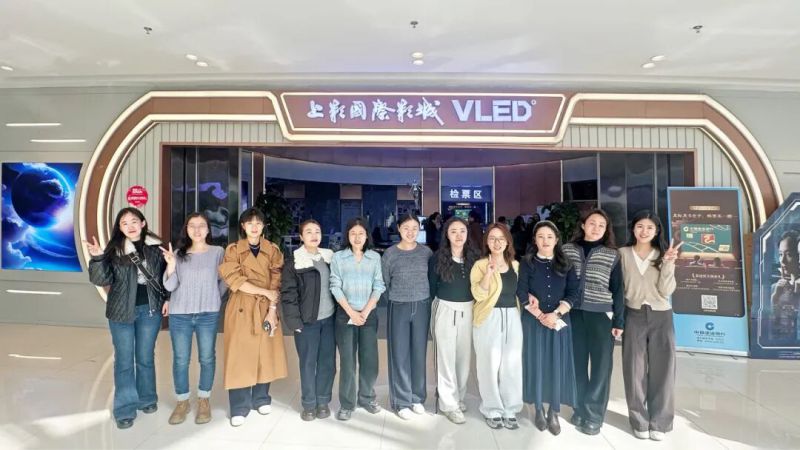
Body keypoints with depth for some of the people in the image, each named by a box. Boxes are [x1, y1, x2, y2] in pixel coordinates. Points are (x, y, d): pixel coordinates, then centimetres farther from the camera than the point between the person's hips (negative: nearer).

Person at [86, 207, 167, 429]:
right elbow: (102, 279, -11)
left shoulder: (156, 247, -2)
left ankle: (146, 399, 31)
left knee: (145, 357, 14)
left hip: (150, 309, 1)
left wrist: (167, 298, 1)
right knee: (124, 360, 7)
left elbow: (166, 274, 7)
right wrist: (97, 258, -27)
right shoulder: (114, 250, -6)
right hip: (122, 311, -1)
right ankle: (125, 408, 19)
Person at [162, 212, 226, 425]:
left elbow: (224, 281, 6)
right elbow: (169, 286, -2)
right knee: (180, 360, 7)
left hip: (208, 314, -1)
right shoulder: (179, 254, 4)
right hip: (180, 315, 2)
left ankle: (204, 400, 24)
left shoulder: (218, 252, -1)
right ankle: (182, 402, 25)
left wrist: (214, 298, 2)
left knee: (207, 358, 7)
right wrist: (171, 265, -16)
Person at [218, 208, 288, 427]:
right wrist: (266, 292, -15)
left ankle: (261, 399, 27)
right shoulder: (233, 250, -1)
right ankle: (240, 407, 15)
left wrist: (272, 309, -11)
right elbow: (236, 281, -11)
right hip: (241, 309, -2)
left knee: (265, 354, 9)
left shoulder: (273, 251, 4)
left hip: (267, 309, 2)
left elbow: (277, 284, -1)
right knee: (240, 356, 2)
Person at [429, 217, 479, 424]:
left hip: (468, 310, 4)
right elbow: (432, 287, 0)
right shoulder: (438, 257, -7)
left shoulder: (473, 256, 2)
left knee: (464, 356, 12)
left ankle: (458, 397, 31)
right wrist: (440, 305, 4)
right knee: (446, 357, 3)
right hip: (445, 310, -3)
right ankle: (449, 404, 16)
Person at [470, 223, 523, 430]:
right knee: (490, 365, 0)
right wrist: (488, 274, -27)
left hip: (512, 317, 4)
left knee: (512, 365, 4)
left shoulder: (515, 265, 10)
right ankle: (492, 410, 18)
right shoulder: (480, 265, -5)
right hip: (489, 319, -4)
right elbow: (478, 295, -16)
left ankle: (510, 410, 21)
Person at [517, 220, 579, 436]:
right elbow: (522, 294, -6)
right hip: (533, 321, -1)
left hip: (560, 320, 1)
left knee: (557, 364, 4)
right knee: (536, 363, 5)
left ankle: (554, 413, 17)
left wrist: (556, 314, -14)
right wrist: (540, 316, -14)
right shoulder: (527, 263, -1)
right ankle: (539, 409, 21)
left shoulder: (566, 264, 4)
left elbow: (573, 294, -2)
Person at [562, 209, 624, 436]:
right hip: (574, 314, 1)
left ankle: (593, 415, 19)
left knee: (601, 365, 5)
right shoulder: (567, 250, 4)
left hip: (601, 315, 0)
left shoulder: (612, 255, 3)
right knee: (577, 363, 9)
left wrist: (619, 321, 1)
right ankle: (580, 409, 25)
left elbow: (617, 289, 4)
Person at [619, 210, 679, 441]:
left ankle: (659, 422, 20)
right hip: (633, 316, -1)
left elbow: (666, 291, -6)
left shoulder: (663, 255, 3)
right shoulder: (623, 254, 0)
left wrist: (668, 264, -16)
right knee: (635, 370, 5)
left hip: (661, 317, 1)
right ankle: (640, 421, 18)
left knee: (661, 369, 6)